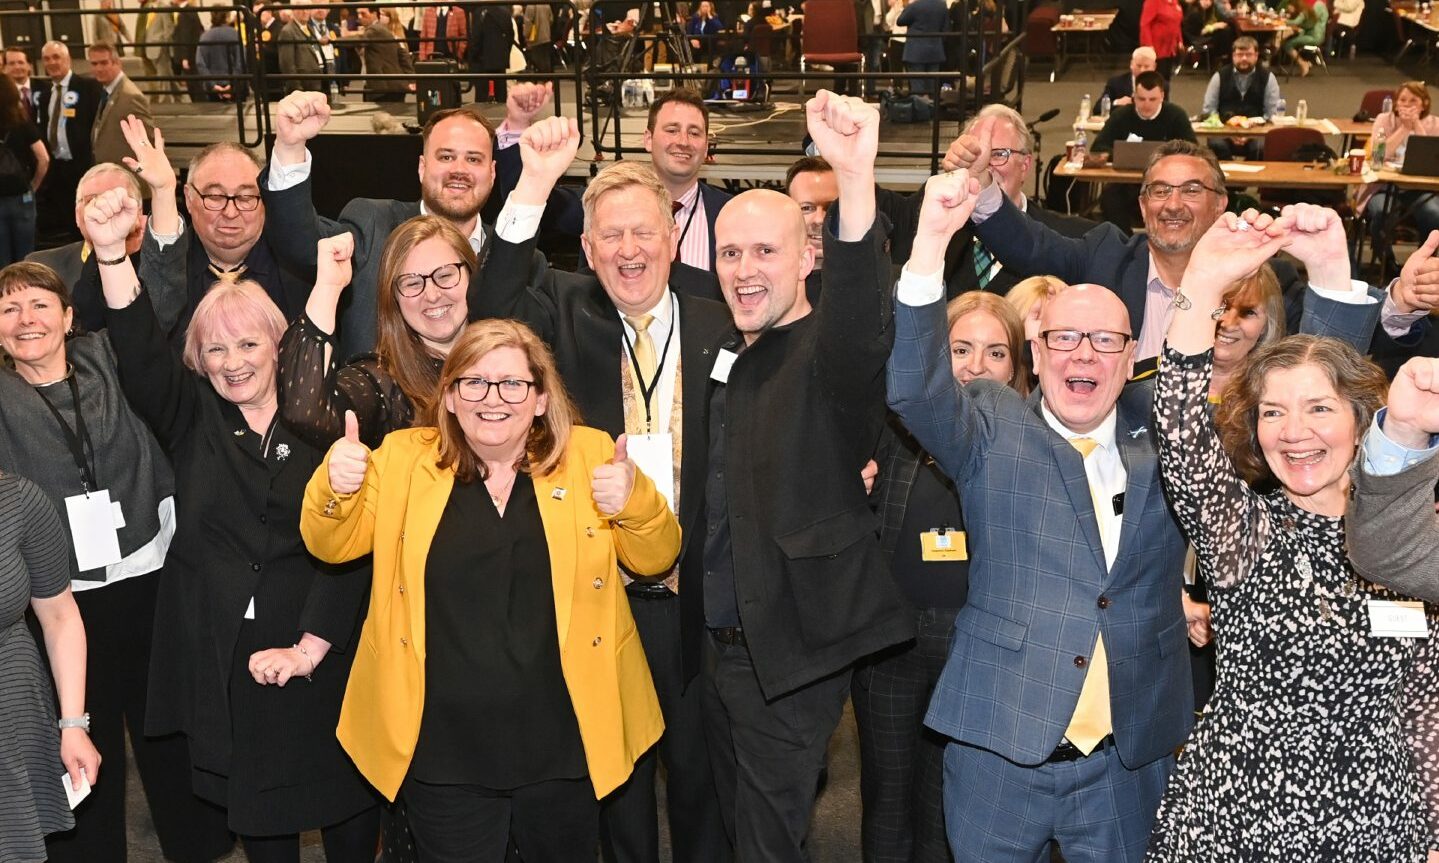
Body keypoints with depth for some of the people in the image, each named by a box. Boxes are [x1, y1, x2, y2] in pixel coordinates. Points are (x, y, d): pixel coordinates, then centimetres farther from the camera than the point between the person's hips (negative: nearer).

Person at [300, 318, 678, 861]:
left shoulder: (589, 456, -1)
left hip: (563, 745, 1)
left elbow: (654, 559, 2)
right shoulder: (404, 459, 1)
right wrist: (335, 487, -18)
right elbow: (333, 545, 3)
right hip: (443, 751, 0)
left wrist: (635, 503, -19)